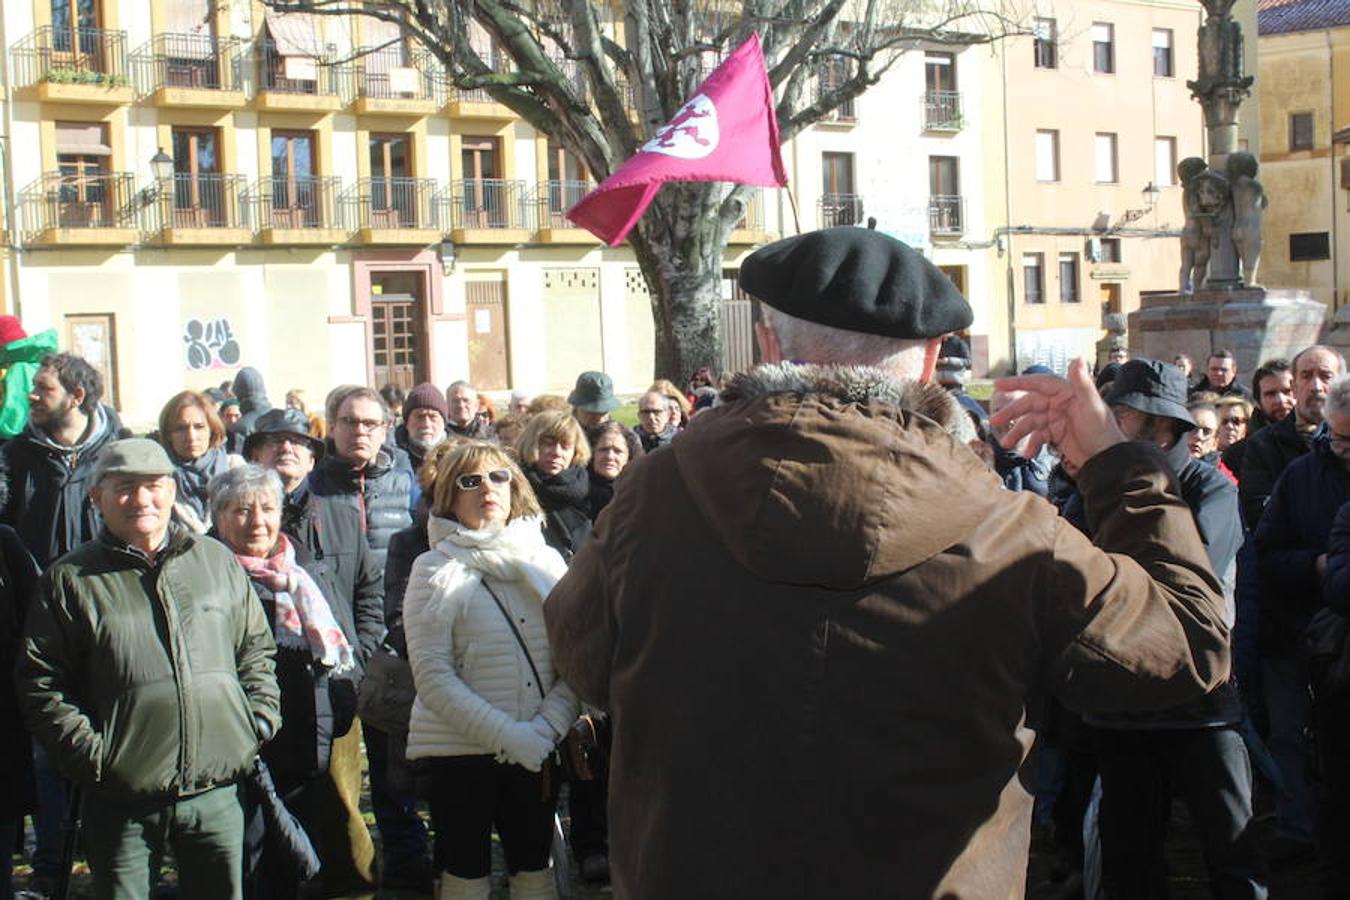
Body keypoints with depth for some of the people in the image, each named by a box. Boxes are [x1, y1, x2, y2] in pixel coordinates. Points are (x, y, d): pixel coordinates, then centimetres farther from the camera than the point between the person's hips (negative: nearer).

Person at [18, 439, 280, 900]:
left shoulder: (216, 560, 9)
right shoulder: (70, 580, -1)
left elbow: (257, 650, 16)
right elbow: (41, 685, -3)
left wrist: (260, 719, 4)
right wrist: (90, 755, -12)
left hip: (217, 793, 3)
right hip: (122, 801, -2)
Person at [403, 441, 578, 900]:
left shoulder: (546, 561, 6)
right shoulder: (434, 569, -4)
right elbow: (432, 677, -12)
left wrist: (545, 730, -12)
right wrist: (509, 737, -17)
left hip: (536, 752, 3)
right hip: (458, 750, -3)